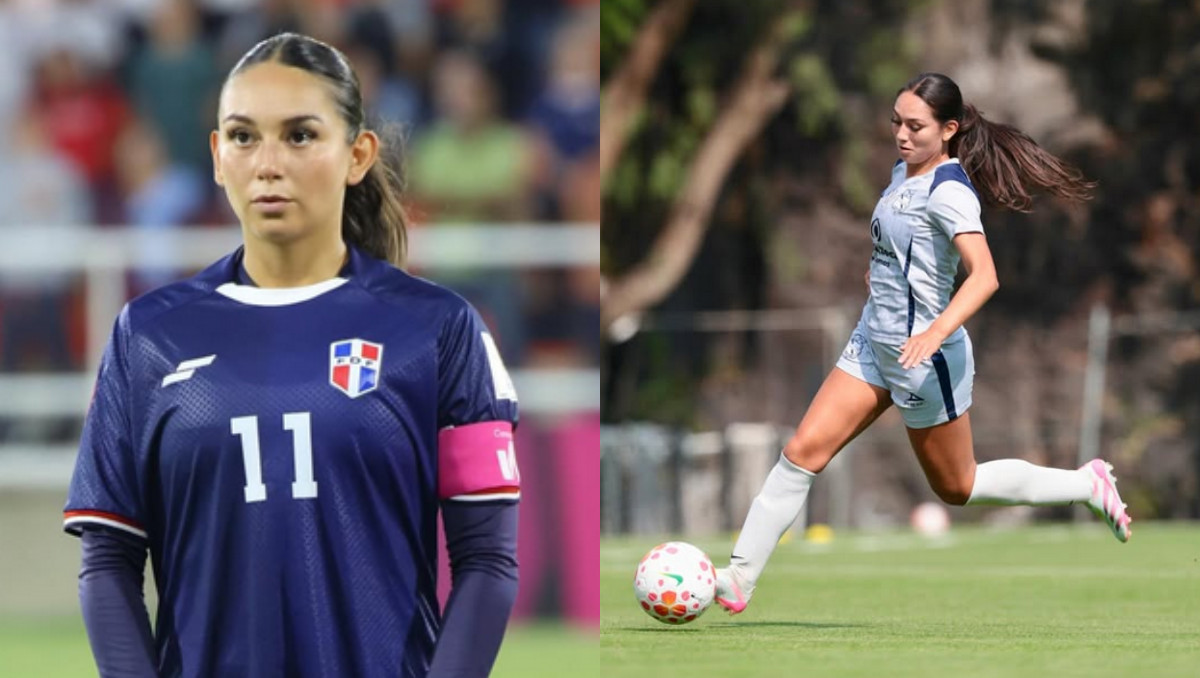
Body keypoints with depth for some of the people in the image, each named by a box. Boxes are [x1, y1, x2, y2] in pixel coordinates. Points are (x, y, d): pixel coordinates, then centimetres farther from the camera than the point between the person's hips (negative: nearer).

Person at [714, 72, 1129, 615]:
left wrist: (937, 331, -44)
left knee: (957, 488, 9)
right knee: (803, 451, -4)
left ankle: (1087, 486, 25)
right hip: (873, 342, 8)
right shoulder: (904, 172, 6)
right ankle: (738, 579, -5)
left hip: (924, 357, -8)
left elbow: (984, 275, -33)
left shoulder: (949, 190, -21)